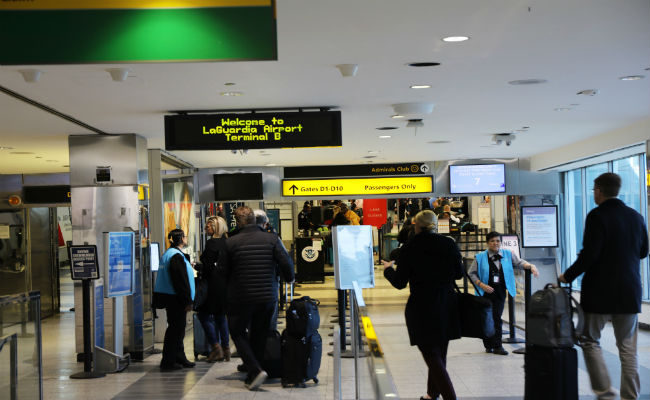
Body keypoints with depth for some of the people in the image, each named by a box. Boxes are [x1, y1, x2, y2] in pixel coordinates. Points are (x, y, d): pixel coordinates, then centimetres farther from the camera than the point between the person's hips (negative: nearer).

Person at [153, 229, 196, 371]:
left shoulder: (168, 254, 15)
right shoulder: (176, 256, -17)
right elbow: (181, 281, -20)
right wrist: (187, 301, -18)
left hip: (169, 298, 10)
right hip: (175, 299, -10)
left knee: (177, 329, 15)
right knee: (175, 329, -4)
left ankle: (179, 358, 22)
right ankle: (168, 362, 0)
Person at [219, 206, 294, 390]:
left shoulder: (231, 242, -8)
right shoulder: (272, 239, -4)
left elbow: (223, 270, -1)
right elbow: (287, 263, -6)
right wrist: (289, 279, 14)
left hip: (240, 297, -2)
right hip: (268, 297, 3)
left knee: (237, 332, 12)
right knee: (259, 336, 16)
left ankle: (255, 370, -6)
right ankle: (252, 377, 21)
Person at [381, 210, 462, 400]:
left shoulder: (409, 249, -9)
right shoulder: (449, 244, -2)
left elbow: (399, 283, -4)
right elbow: (459, 274, 6)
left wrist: (388, 269, 15)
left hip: (421, 309, -4)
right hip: (446, 307, 4)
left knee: (432, 355, -1)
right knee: (440, 352, 19)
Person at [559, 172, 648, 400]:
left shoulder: (597, 216, -12)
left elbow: (589, 254, -18)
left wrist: (568, 276, -6)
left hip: (600, 291, -5)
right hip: (629, 292, 5)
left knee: (590, 341, 10)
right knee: (628, 348, 10)